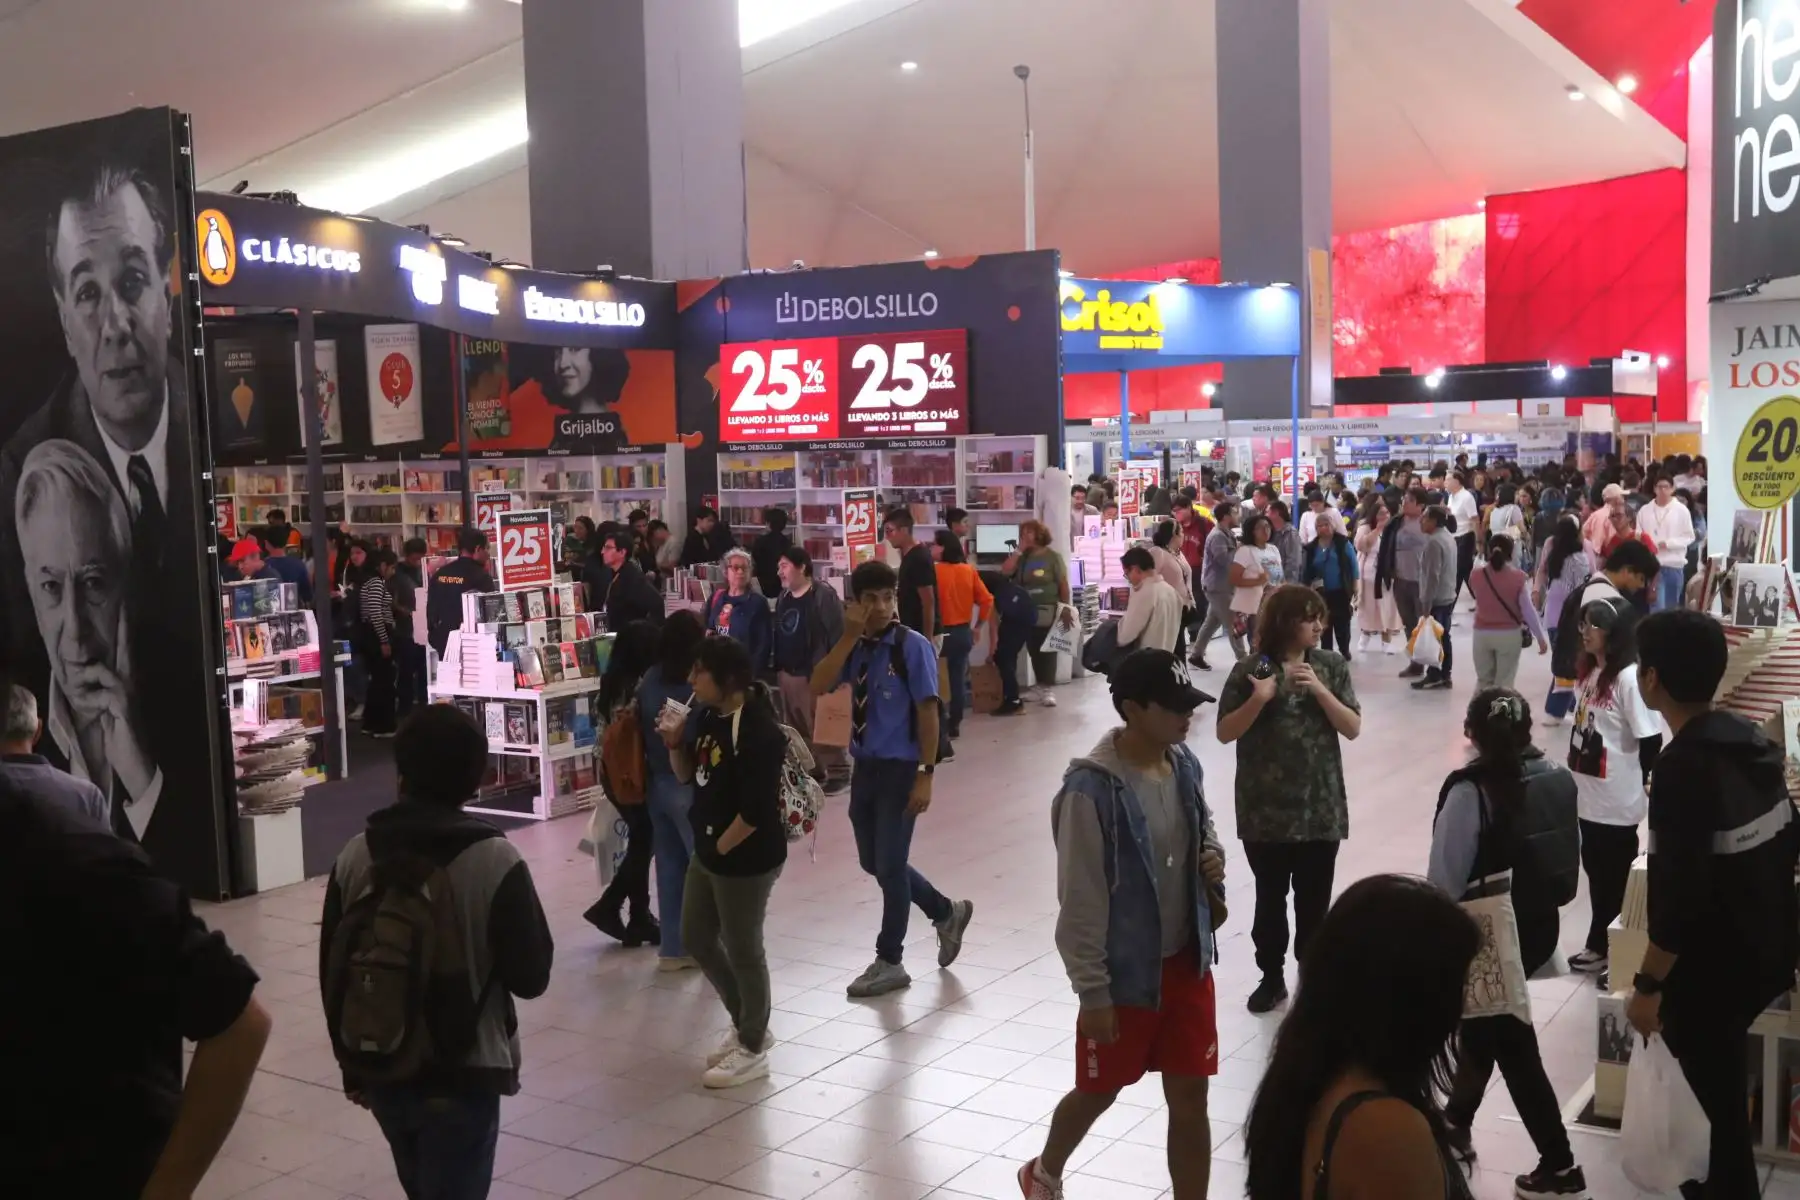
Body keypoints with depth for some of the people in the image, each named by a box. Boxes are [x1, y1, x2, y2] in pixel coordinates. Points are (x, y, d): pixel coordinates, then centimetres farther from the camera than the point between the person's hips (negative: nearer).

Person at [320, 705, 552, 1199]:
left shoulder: (355, 854, -4)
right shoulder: (494, 860, -17)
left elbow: (332, 972, 4)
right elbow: (531, 977, -12)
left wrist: (350, 1061, 17)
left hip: (379, 1068, 5)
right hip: (460, 1075, -5)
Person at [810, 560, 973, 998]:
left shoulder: (913, 646, -12)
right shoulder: (854, 647, 4)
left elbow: (928, 712, -13)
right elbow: (818, 687, -10)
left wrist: (926, 775, -17)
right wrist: (849, 637, -18)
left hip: (900, 770, -7)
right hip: (864, 767, 7)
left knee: (889, 865, 1)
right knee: (874, 863, 15)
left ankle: (889, 963, 18)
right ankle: (947, 912, 37)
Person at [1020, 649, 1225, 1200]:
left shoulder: (1185, 765, -3)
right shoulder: (1091, 789, -24)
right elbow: (1081, 902, -19)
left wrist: (1213, 856, -5)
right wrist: (1093, 992, -16)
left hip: (1187, 962, 5)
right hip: (1124, 973, -5)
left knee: (1190, 1098, 10)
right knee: (1098, 1092, 16)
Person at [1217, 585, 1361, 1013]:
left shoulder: (1331, 666, 0)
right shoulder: (1251, 670, -6)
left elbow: (1353, 729, -4)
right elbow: (1225, 733, -6)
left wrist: (1320, 690, -17)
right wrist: (1259, 699, -20)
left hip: (1321, 807, 1)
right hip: (1266, 809, -1)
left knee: (1314, 898, 8)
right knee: (1270, 896, 10)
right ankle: (1272, 977, 26)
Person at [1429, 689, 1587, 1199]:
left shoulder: (1470, 789, -23)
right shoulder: (1556, 777, -4)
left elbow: (1446, 878, -20)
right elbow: (1573, 853, 7)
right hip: (1540, 924, 7)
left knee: (1511, 1043, 9)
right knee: (1484, 1021, 22)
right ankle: (1457, 1121, 34)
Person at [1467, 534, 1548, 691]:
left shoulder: (1476, 575, -4)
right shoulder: (1519, 577, -10)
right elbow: (1528, 610, -8)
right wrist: (1541, 637, -1)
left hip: (1482, 633, 2)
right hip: (1509, 634, -2)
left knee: (1483, 680, 15)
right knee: (1504, 683, 4)